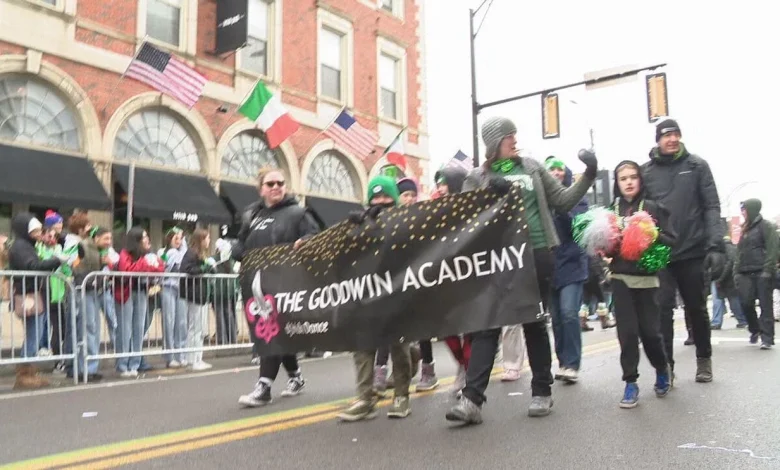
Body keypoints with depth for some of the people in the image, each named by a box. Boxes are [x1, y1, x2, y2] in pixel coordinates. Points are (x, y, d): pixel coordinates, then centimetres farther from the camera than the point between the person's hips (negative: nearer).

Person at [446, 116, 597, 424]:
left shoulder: (532, 167, 11)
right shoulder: (477, 178, 8)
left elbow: (562, 201, 12)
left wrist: (588, 177, 1)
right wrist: (491, 195, -15)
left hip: (536, 255, 1)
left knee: (535, 324, 10)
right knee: (486, 326, -4)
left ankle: (542, 392, 23)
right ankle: (472, 398, -4)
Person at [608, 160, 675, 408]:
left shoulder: (653, 207, -1)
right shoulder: (611, 210, 5)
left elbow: (671, 240, -2)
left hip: (647, 277, -1)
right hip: (621, 278, 1)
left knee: (650, 330, 4)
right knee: (627, 332, 0)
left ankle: (662, 369, 32)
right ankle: (630, 383, 10)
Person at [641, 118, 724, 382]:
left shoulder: (697, 166, 3)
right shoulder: (646, 171, 4)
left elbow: (712, 207, -3)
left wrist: (715, 246, -13)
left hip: (693, 252, 0)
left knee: (697, 309, 13)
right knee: (662, 310, -5)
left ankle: (704, 359, 31)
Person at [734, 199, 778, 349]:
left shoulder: (766, 226, 0)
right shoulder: (745, 229, 21)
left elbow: (772, 249, -10)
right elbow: (740, 252, 20)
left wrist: (768, 270, -19)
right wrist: (736, 271, 11)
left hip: (761, 272, -6)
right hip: (746, 274, 6)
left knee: (765, 305, -4)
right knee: (746, 303, -1)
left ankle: (767, 338, -3)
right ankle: (755, 330, 21)